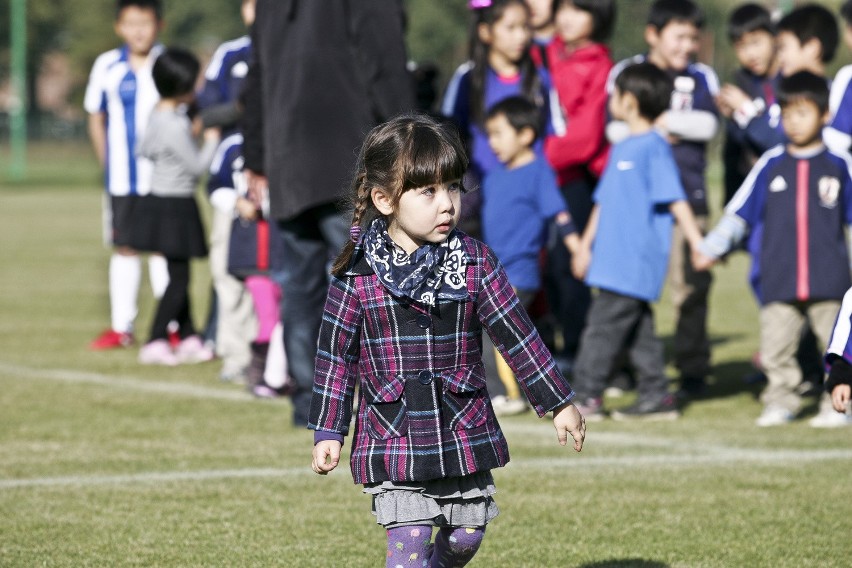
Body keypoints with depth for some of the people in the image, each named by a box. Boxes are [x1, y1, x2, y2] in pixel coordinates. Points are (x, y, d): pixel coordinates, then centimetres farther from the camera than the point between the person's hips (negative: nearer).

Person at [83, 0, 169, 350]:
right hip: (121, 177, 2)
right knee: (124, 248, 8)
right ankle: (121, 327, 13)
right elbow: (95, 118, 10)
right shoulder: (107, 66, 2)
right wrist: (107, 163, 4)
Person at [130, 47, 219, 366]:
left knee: (179, 275, 14)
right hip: (175, 206, -9)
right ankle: (155, 343, -4)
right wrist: (212, 140, -1)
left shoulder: (158, 115, 5)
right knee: (178, 277, -4)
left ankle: (188, 339, 19)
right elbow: (197, 166, -17)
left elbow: (144, 150, 19)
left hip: (159, 199, 9)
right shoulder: (176, 126, -23)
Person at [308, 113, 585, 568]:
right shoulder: (356, 274, -8)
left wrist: (559, 404, 7)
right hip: (392, 436, -3)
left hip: (464, 431, 3)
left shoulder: (474, 262, -3)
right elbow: (336, 355, 0)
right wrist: (327, 431, 0)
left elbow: (517, 336, 4)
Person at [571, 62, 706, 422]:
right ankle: (656, 398, 15)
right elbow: (604, 201, 24)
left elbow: (675, 200, -14)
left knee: (603, 327, -9)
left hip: (634, 265, -9)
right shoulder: (622, 149, 17)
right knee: (637, 330, 11)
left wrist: (697, 242, -18)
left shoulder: (654, 147, -11)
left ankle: (586, 398, -6)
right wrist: (586, 244, 26)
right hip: (614, 259, 9)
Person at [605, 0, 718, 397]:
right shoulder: (626, 73, 8)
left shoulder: (701, 78, 11)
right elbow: (615, 126, -4)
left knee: (690, 283, -5)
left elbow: (707, 125, -4)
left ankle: (693, 370, 4)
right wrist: (659, 134, -12)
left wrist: (663, 119, -7)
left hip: (686, 195, 0)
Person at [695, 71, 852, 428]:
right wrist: (712, 248, 4)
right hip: (778, 284, 1)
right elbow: (740, 212, 9)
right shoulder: (771, 165, 6)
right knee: (776, 348, 0)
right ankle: (780, 402, 13)